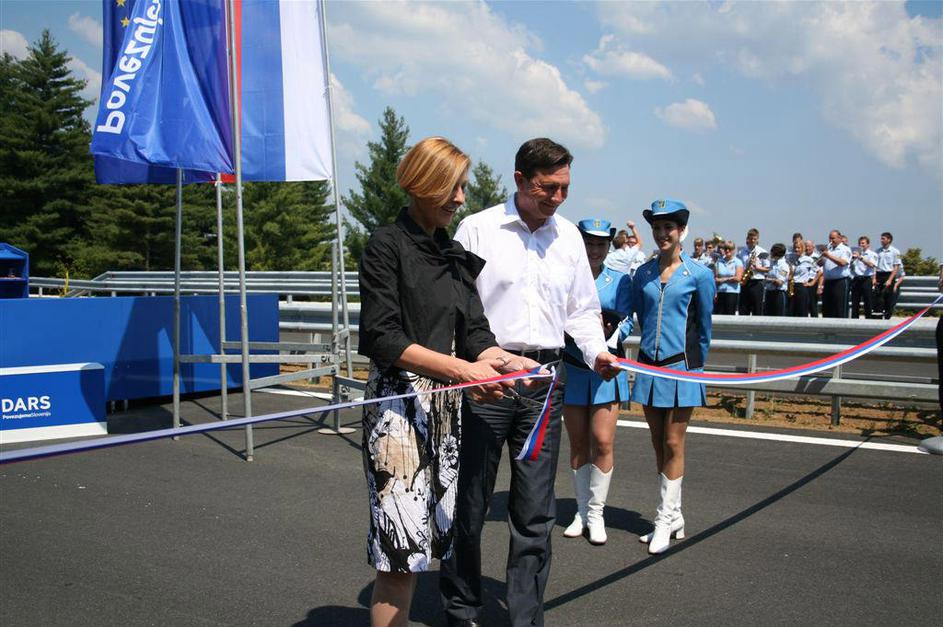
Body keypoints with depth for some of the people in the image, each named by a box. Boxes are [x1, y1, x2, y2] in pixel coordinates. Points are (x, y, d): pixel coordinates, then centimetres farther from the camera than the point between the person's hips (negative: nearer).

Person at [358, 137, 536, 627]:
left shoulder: (456, 255, 14)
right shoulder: (387, 245, -6)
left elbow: (474, 334, 10)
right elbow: (383, 339, -14)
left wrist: (502, 361, -12)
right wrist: (461, 367, -21)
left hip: (446, 403, 7)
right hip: (399, 398, -7)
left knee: (422, 544, 10)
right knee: (402, 548, -7)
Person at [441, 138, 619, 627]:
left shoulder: (569, 236, 12)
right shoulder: (478, 229, -1)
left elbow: (582, 310, 19)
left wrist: (596, 351, 1)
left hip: (542, 380, 4)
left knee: (535, 511, 7)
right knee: (469, 501, 6)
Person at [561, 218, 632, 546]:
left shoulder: (620, 281, 6)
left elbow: (625, 323, 1)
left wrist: (610, 333, -19)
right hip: (572, 368, 1)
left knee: (602, 443, -6)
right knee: (578, 444, 9)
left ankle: (596, 513, 10)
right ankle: (582, 511, 23)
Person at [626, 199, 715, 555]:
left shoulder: (698, 275, -4)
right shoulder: (642, 274, 6)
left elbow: (703, 326, 5)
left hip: (681, 365, -4)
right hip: (649, 364, 5)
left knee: (673, 445, 0)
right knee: (658, 444, 10)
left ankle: (665, 521, 9)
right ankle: (674, 517, 22)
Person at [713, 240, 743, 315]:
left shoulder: (738, 262, 3)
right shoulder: (718, 262, 11)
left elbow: (738, 278, -8)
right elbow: (715, 278, 4)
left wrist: (724, 279, -5)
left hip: (732, 292, -3)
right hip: (720, 292, 3)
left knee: (729, 315, -2)